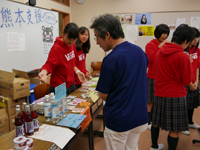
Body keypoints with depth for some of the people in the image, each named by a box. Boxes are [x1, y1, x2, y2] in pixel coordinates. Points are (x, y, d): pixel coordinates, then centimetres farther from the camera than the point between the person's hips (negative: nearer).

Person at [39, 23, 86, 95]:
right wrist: (44, 72, -44)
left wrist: (77, 71, 5)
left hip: (71, 85, 8)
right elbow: (49, 64, -24)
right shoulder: (56, 48, -20)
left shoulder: (72, 45, 4)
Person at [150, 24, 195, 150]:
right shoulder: (183, 56, -15)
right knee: (174, 129, 7)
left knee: (156, 122, 21)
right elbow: (186, 81, -8)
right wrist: (189, 64, 4)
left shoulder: (159, 52, 3)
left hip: (159, 94, 7)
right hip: (176, 96, -6)